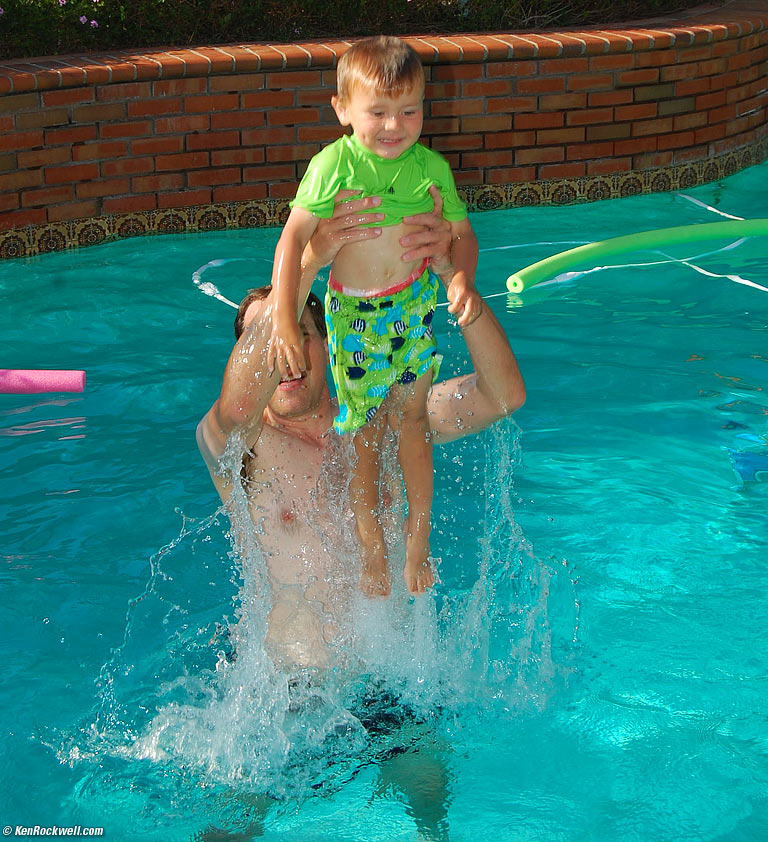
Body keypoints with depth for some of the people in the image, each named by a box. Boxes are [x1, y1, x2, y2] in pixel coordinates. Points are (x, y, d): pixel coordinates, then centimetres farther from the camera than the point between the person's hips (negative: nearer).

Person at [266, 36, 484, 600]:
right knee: (365, 431, 7)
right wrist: (284, 320, -30)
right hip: (355, 314, -3)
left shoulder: (431, 166, -7)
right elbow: (293, 238, -21)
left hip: (416, 304, 3)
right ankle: (373, 552, 22)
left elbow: (461, 233, 3)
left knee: (411, 416, 14)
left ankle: (419, 540, 28)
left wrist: (462, 278, -18)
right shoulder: (333, 166, -19)